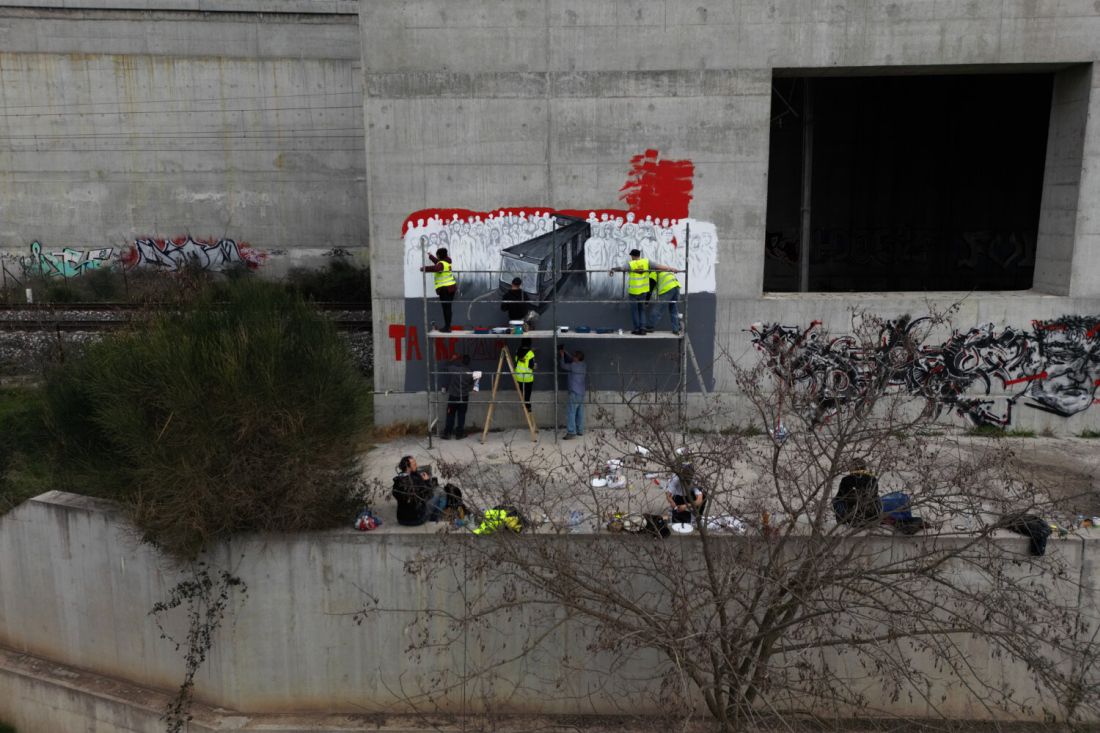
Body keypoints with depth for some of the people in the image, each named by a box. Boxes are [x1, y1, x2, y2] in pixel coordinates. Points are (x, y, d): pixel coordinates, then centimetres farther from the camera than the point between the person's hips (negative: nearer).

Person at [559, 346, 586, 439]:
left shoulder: (573, 365, -14)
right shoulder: (583, 366, 10)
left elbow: (563, 366, 2)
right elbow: (571, 360, 26)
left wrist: (562, 356, 17)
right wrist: (565, 352, 31)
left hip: (574, 393, -8)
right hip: (581, 393, 9)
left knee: (571, 413, -8)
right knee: (580, 413, 13)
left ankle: (571, 432, -12)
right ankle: (580, 430, 18)